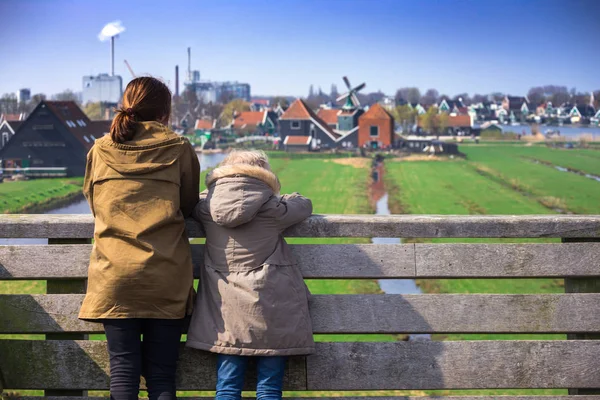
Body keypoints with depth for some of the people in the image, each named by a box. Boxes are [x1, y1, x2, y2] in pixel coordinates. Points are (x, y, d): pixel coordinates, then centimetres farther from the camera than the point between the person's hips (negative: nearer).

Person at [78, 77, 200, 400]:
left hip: (114, 277, 1)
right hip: (167, 280, -1)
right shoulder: (179, 149, 1)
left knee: (123, 373, 4)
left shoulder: (99, 151, 5)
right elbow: (189, 206, 11)